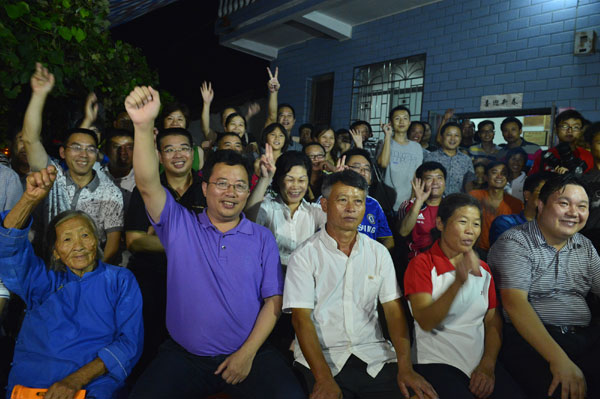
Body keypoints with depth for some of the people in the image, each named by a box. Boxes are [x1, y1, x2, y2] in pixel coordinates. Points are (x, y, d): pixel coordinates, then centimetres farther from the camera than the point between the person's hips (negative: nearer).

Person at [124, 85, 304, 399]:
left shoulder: (262, 238, 4)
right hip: (183, 356, 1)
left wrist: (248, 353, -8)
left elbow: (273, 300, 2)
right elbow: (147, 185, -14)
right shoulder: (179, 225, 2)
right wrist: (143, 126, -29)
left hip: (248, 353, 0)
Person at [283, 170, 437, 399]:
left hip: (374, 355, 3)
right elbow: (301, 319, -9)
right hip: (321, 356, -3)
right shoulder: (304, 256, -3)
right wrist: (324, 378, -20)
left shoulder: (379, 253, 8)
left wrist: (405, 368, -10)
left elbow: (394, 310, 3)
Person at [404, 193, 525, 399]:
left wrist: (488, 365, -5)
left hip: (480, 361, 5)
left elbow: (493, 321, 9)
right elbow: (426, 322, -17)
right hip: (436, 362, -4)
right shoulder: (422, 264, -6)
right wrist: (458, 282, -29)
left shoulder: (483, 269, 13)